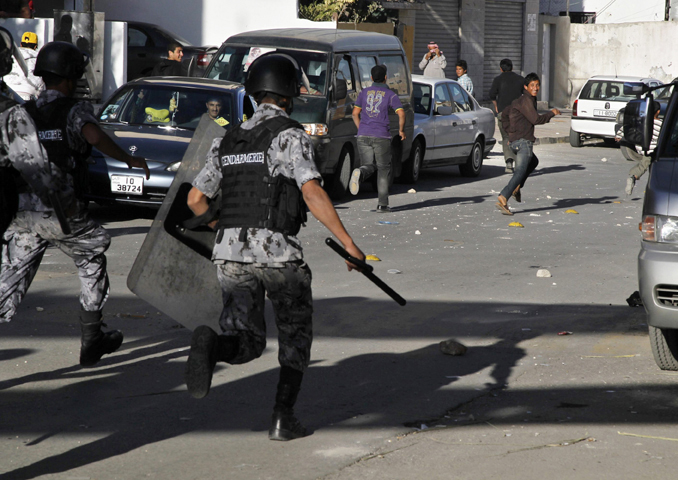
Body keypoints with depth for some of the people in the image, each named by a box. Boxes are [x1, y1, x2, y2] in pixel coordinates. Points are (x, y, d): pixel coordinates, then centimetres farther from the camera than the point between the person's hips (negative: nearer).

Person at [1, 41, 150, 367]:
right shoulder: (75, 111, -6)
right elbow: (93, 135, -27)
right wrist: (129, 160, -18)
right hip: (63, 217, -4)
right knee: (92, 265, 21)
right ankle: (92, 343, 27)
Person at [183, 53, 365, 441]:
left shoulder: (228, 141, 15)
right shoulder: (291, 136, -3)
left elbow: (195, 199, 21)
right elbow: (313, 193, -17)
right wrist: (349, 243, -17)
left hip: (231, 254, 4)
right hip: (279, 253, -4)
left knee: (248, 344, 6)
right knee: (297, 334, 17)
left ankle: (210, 345, -28)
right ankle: (283, 419, 10)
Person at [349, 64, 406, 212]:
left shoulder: (364, 92, 10)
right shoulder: (390, 94, 1)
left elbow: (355, 113, 11)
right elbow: (401, 113, -8)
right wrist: (401, 130, 7)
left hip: (363, 135, 2)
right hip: (381, 136, -2)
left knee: (369, 166, 8)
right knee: (383, 169, 8)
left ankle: (360, 173, -30)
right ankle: (382, 204, 4)